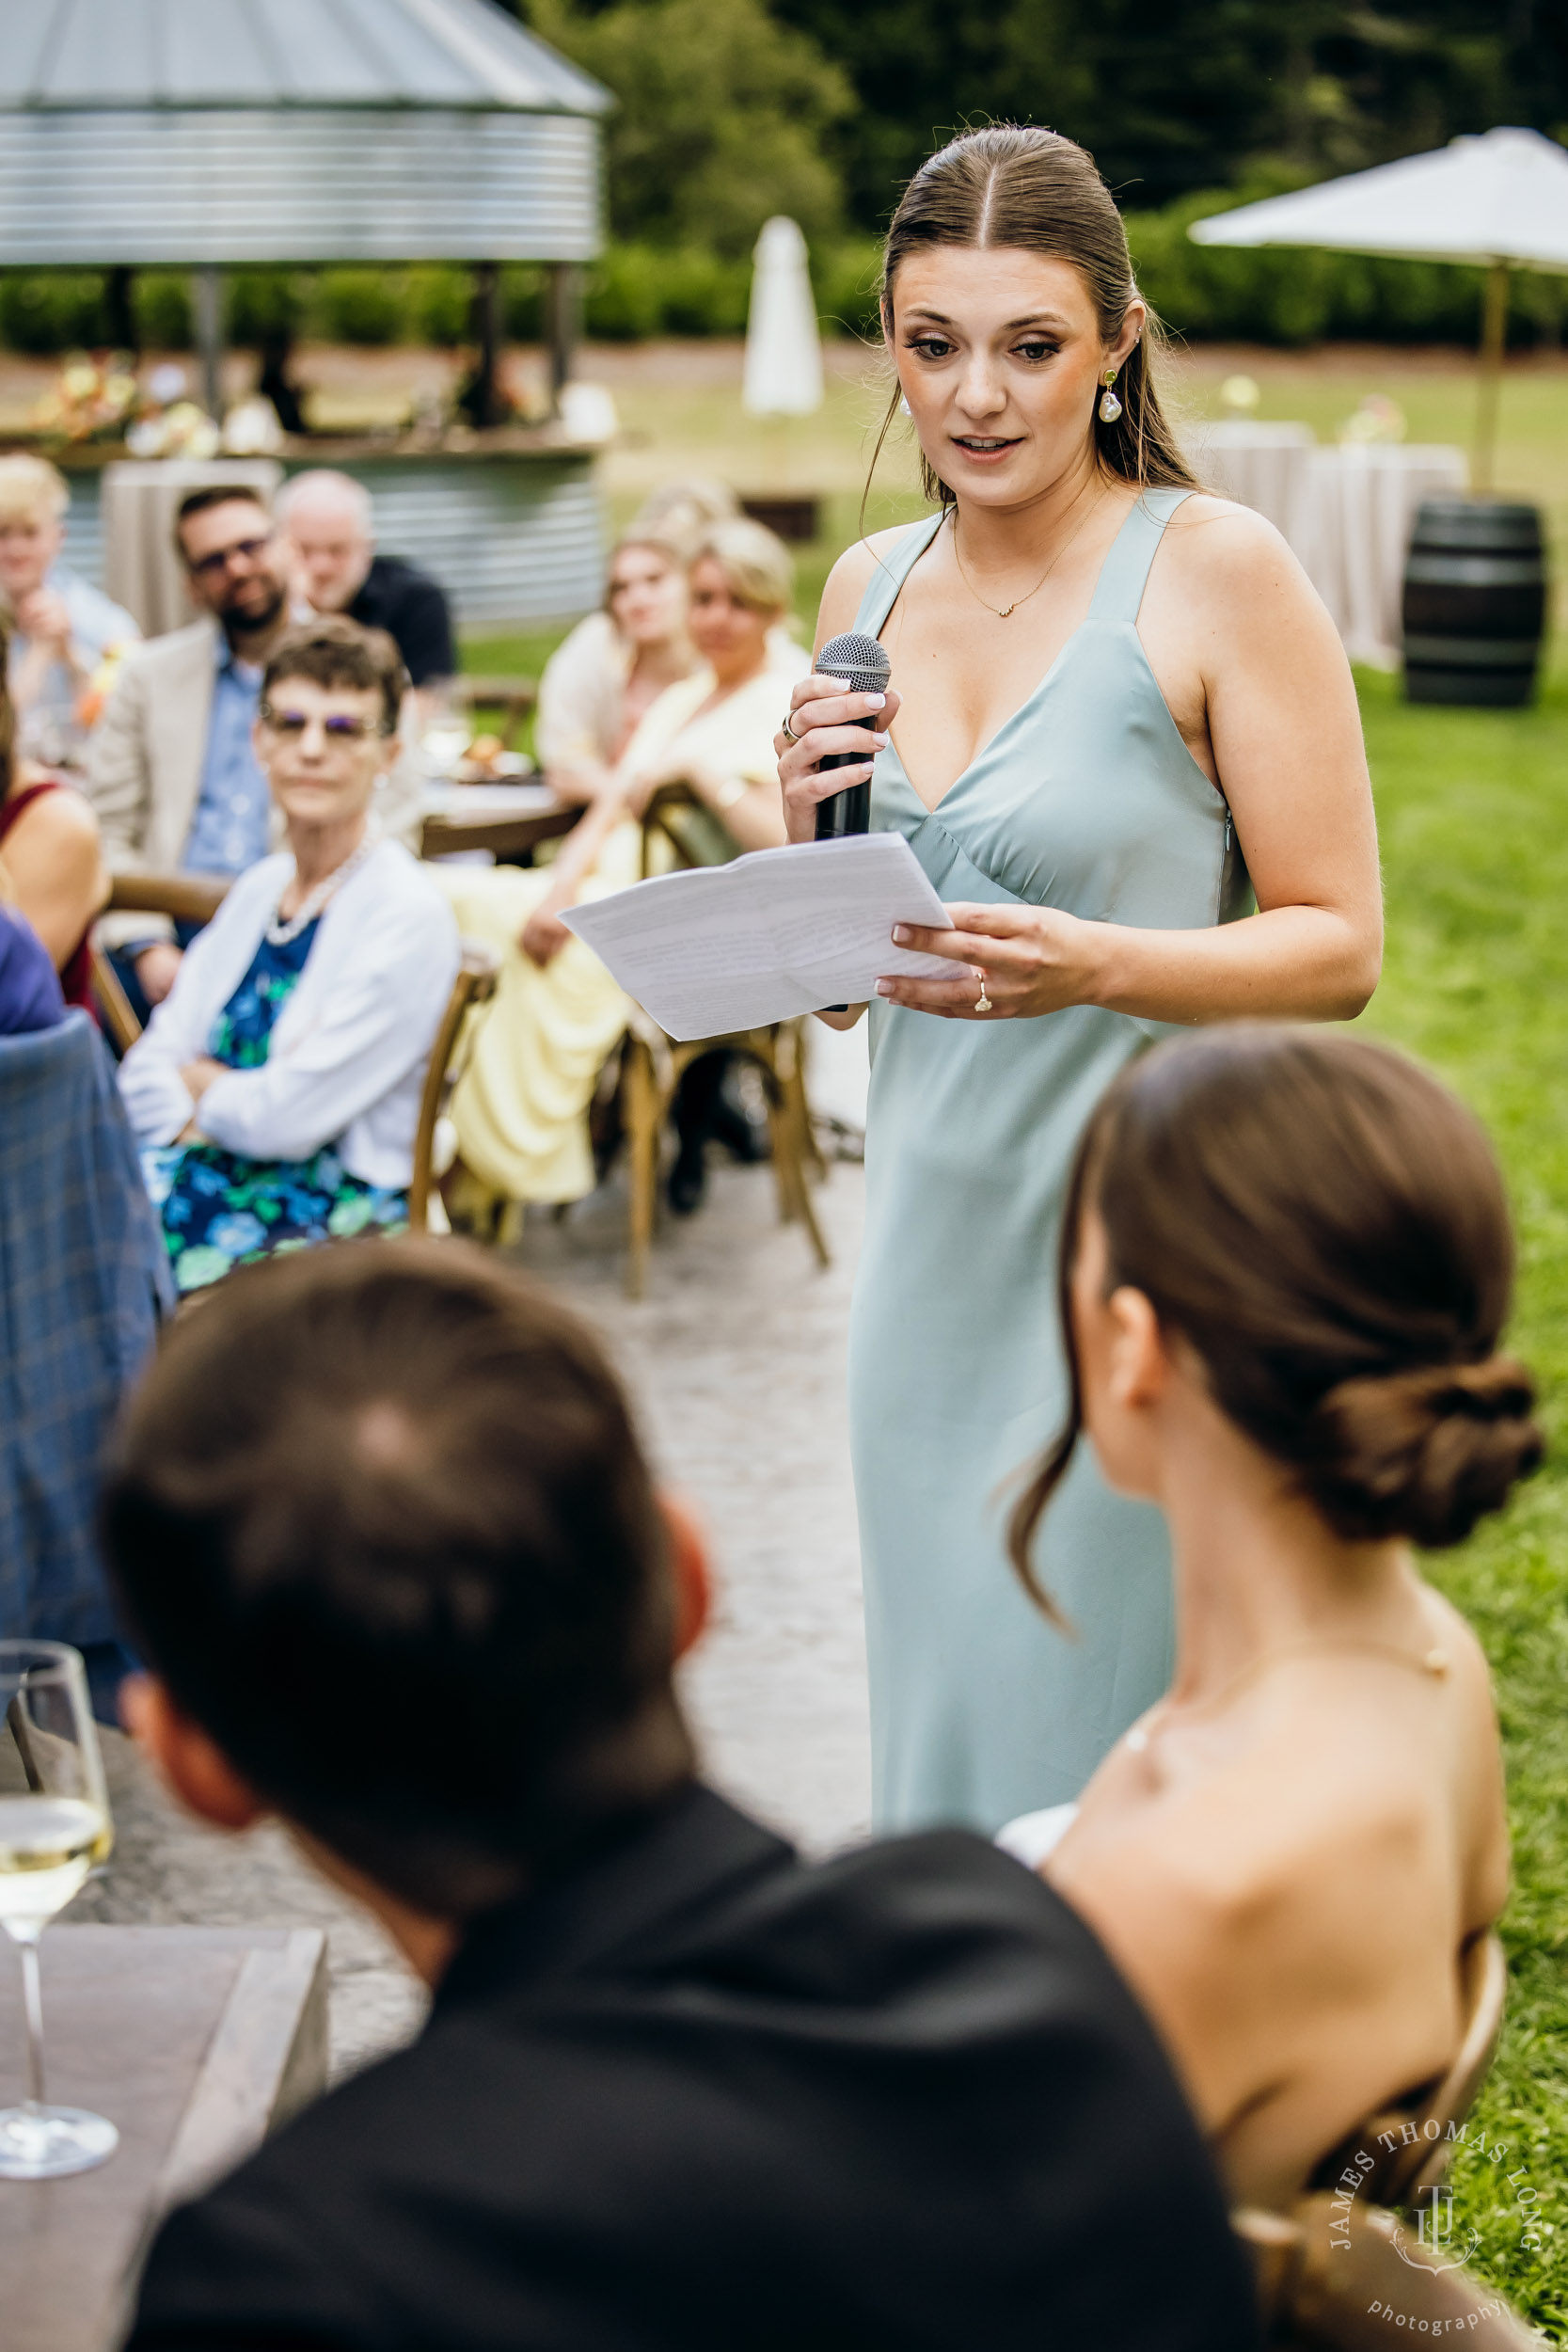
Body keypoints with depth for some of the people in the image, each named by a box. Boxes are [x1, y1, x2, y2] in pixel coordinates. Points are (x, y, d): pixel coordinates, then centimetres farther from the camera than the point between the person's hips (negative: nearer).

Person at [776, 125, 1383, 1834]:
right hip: (934, 1242, 6)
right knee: (941, 1708, 15)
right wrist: (812, 839, -5)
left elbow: (1338, 946, -10)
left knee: (1100, 1734, 1)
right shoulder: (870, 587, 8)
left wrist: (1091, 963, -25)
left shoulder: (1217, 571, -9)